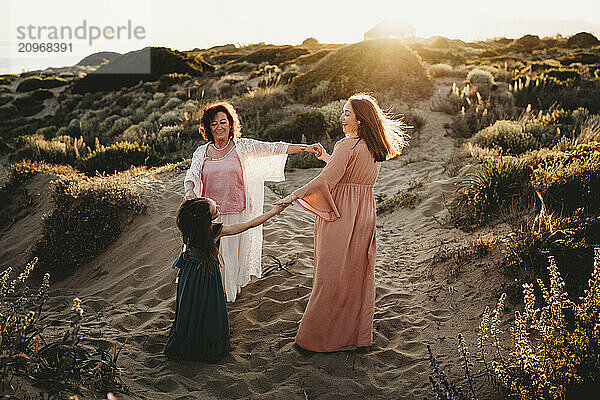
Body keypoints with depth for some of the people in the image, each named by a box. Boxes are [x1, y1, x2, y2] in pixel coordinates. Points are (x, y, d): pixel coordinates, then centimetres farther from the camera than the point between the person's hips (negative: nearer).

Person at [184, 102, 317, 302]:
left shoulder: (242, 146, 0)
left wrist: (303, 148, -13)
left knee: (232, 253, 6)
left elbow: (272, 148, -5)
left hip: (236, 212, -1)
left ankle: (230, 291, 26)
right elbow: (192, 174, -6)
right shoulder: (202, 152, 5)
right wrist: (189, 190, -30)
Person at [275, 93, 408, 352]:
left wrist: (294, 196, -21)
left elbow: (326, 180, -24)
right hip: (365, 214, 8)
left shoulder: (347, 146, -16)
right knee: (358, 274, 15)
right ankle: (358, 333, 25)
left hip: (341, 216, -8)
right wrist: (327, 158, 24)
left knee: (331, 275, 0)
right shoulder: (377, 149, 9)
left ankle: (318, 337, 11)